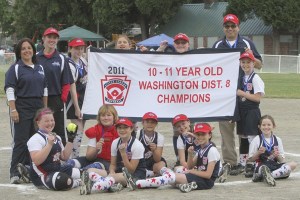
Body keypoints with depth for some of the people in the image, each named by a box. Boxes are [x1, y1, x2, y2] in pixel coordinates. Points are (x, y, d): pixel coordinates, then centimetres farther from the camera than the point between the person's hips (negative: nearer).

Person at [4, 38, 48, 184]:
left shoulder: (40, 68, 15)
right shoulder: (15, 68, -3)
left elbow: (44, 89, 19)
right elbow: (9, 90, -9)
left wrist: (45, 109, 14)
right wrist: (13, 110, -16)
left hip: (38, 108, 6)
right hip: (21, 109, -6)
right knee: (21, 142, -8)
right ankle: (15, 173, -7)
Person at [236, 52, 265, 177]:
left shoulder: (255, 78, -10)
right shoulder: (242, 78, 11)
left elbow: (258, 97, -17)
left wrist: (242, 93, -16)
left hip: (252, 112, -8)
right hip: (242, 112, 8)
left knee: (252, 138, -9)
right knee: (242, 138, 14)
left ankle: (252, 166, -7)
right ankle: (242, 164, 23)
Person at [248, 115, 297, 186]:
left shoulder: (277, 140, 12)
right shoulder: (256, 140, 4)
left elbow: (281, 160, 12)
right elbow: (251, 159, 5)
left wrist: (277, 156, -9)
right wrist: (258, 153, -13)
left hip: (275, 165, 7)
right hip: (262, 165, -7)